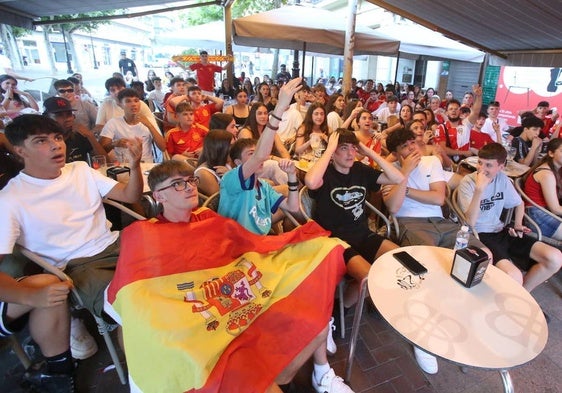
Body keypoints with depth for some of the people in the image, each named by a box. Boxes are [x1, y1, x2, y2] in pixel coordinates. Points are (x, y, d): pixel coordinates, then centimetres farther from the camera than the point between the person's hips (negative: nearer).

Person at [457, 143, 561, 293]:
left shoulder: (502, 179, 4)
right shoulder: (467, 182, -12)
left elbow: (519, 203, 24)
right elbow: (470, 222, -23)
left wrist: (518, 225, 7)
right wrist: (479, 189, -32)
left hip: (501, 231, 7)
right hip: (480, 235, -7)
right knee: (514, 277, -30)